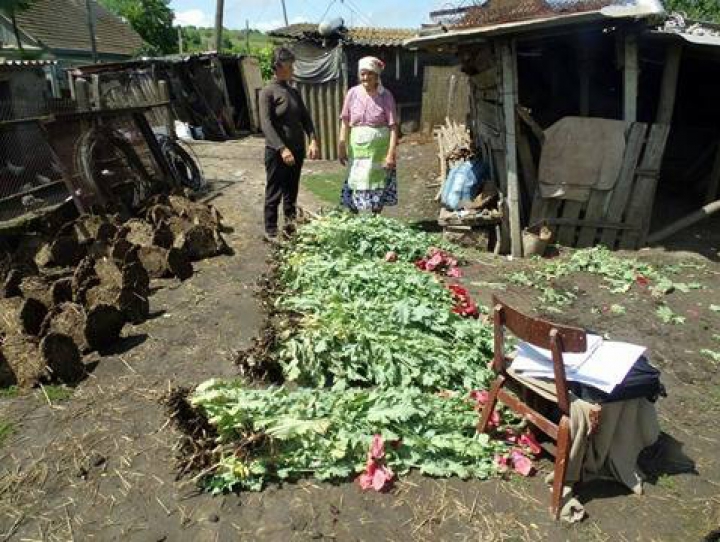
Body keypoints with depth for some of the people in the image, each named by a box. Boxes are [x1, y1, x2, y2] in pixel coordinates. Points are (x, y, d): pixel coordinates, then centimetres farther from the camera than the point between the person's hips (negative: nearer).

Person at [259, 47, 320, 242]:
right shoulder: (268, 92, -8)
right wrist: (282, 149, -26)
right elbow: (266, 124, -16)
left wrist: (313, 140, -7)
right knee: (274, 193, 1)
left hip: (297, 150, 6)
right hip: (277, 152, -6)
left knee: (292, 191, 14)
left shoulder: (294, 92, 12)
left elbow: (305, 118, 9)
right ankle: (271, 231, 11)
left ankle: (290, 225, 25)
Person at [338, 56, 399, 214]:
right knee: (355, 185, 6)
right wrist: (341, 147, 2)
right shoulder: (353, 93, 0)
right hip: (357, 147, 2)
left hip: (379, 148, -2)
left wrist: (391, 153, -14)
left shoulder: (385, 95, -6)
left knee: (378, 187, 9)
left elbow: (393, 126, -9)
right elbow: (345, 123, 4)